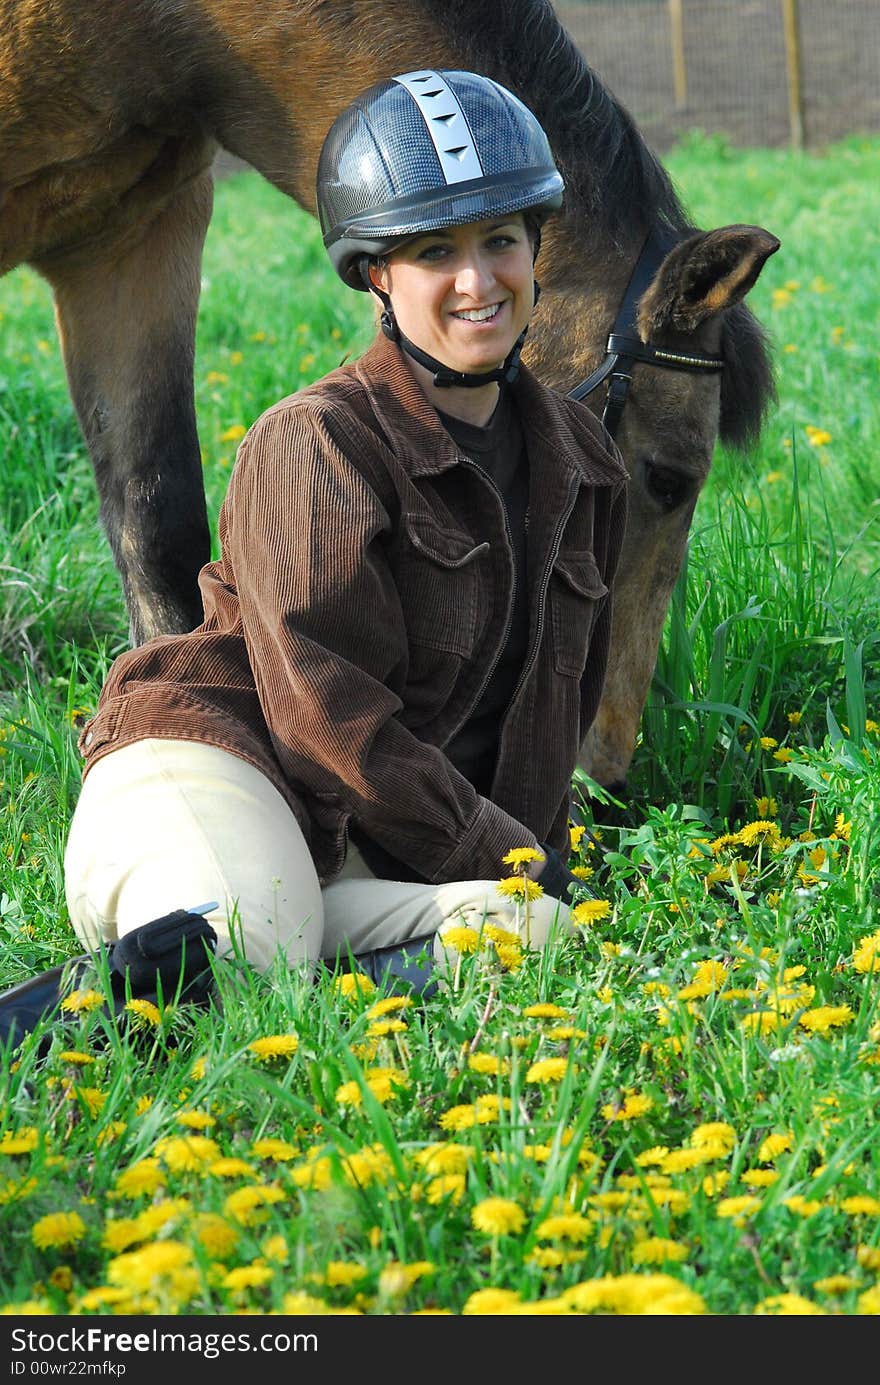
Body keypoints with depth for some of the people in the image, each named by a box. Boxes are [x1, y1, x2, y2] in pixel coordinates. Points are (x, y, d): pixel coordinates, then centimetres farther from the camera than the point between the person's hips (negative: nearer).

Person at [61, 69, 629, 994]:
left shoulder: (578, 460, 14)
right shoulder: (318, 445, -9)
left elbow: (561, 690, 24)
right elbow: (331, 715, -15)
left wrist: (542, 864, 13)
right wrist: (506, 860, -12)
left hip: (360, 854, 8)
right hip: (202, 773, -7)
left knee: (544, 943, -27)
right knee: (233, 958, -42)